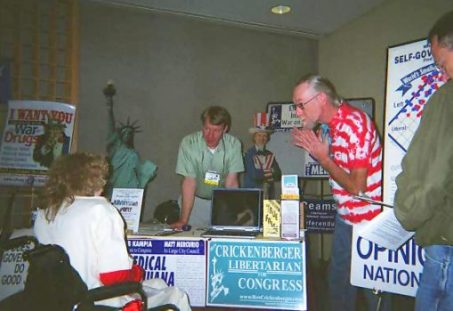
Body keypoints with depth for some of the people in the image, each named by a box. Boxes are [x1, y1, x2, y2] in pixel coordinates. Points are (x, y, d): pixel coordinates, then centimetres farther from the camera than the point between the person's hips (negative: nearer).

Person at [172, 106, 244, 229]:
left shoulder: (233, 145, -16)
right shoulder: (188, 143, -19)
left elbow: (231, 182, -14)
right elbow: (189, 182, -19)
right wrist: (183, 220, -23)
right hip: (195, 200, -1)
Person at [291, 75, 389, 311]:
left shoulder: (354, 124, -23)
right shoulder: (328, 125, 2)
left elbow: (356, 186, -25)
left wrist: (323, 157, -18)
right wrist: (311, 147, -2)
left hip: (369, 220, -8)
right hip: (345, 217, 8)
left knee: (374, 290, 7)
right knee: (338, 282, 18)